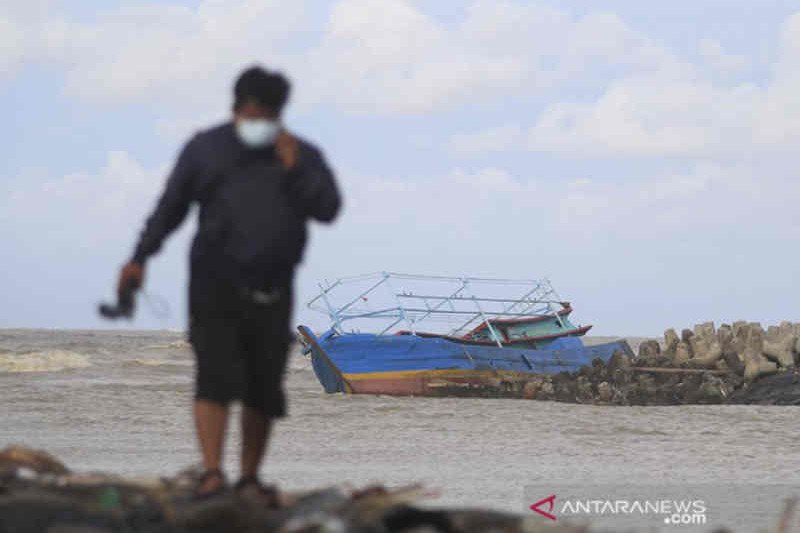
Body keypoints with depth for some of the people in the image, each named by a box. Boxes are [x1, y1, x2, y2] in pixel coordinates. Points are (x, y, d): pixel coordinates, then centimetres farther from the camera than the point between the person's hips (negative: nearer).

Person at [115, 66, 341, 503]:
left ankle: (249, 479, 15)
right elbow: (170, 206, 8)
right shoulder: (205, 149, 6)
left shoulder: (303, 156, 8)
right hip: (215, 284, -2)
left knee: (264, 389, 4)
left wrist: (295, 171, -15)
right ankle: (211, 475, -22)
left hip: (271, 290, 2)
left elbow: (328, 208, -3)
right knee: (215, 375, -15)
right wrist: (140, 258, 1)